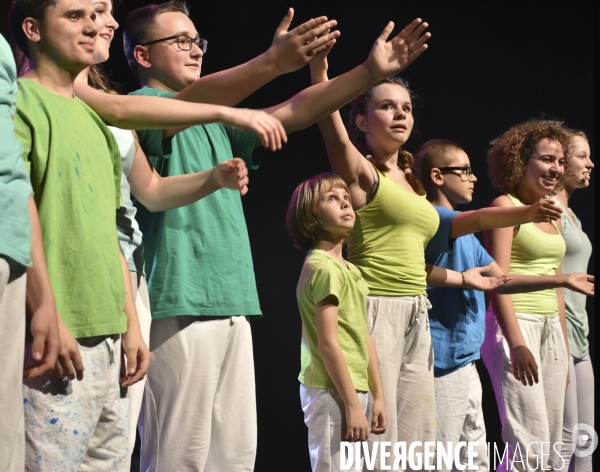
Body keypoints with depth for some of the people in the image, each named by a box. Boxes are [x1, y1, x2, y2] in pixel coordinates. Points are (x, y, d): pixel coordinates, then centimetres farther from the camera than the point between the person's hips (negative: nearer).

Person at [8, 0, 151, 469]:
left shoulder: (93, 120, 21)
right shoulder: (22, 102, -3)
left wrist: (130, 323, 17)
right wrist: (47, 319, -19)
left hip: (108, 341, 8)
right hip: (57, 343, -8)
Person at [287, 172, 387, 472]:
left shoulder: (350, 270, 17)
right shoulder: (322, 267, -12)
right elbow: (328, 343, -17)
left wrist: (378, 396, 16)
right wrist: (352, 404, -18)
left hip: (350, 390, 10)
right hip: (332, 391, -9)